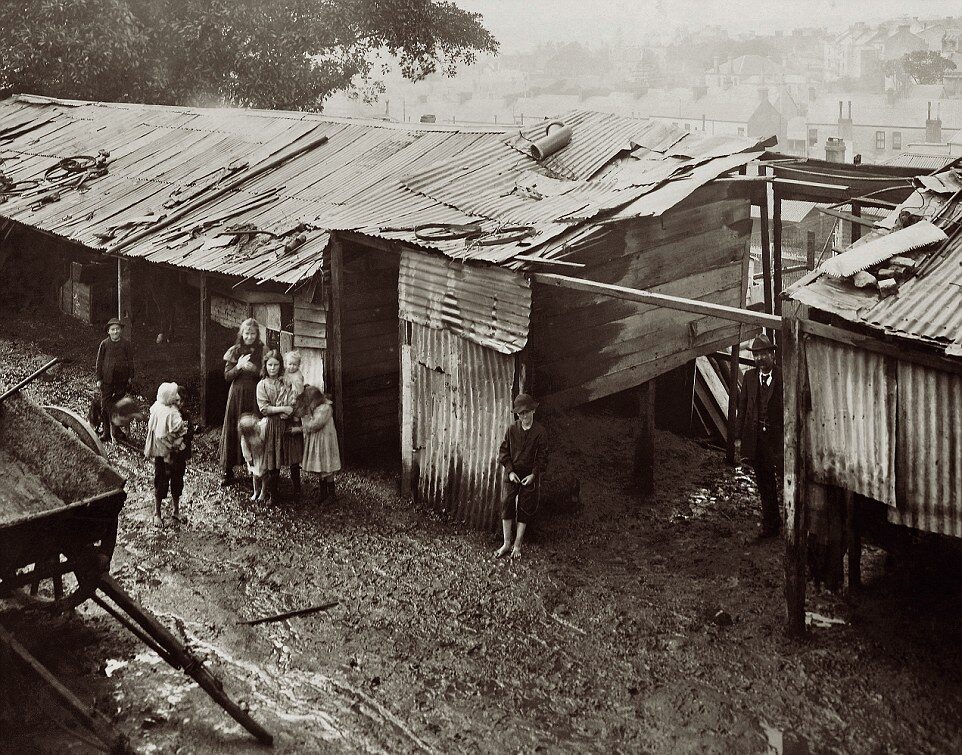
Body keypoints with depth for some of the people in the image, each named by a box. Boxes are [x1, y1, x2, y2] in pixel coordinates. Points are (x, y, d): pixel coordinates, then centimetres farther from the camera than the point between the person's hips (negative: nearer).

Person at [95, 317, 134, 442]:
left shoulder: (126, 344, 1)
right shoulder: (104, 344, -2)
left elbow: (130, 361, 7)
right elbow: (99, 361, 1)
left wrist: (130, 377, 3)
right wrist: (99, 378, -1)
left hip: (121, 379, 1)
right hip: (107, 378, -1)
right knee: (105, 405, 0)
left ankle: (116, 431, 20)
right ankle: (105, 431, 9)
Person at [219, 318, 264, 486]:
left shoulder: (262, 351, 4)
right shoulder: (235, 351, 5)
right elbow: (227, 376, 2)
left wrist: (254, 369, -16)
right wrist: (239, 366, -15)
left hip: (255, 395, -1)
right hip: (237, 394, 1)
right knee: (232, 431, 0)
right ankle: (228, 471, 4)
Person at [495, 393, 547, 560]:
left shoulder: (539, 432, -6)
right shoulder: (512, 430, 1)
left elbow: (542, 456, -4)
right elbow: (504, 452, 4)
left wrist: (533, 474, -12)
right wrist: (510, 471, -7)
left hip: (530, 476, -2)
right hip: (513, 475, 2)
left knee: (524, 510, 3)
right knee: (507, 506, -2)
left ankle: (517, 546, 12)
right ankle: (506, 544, 9)